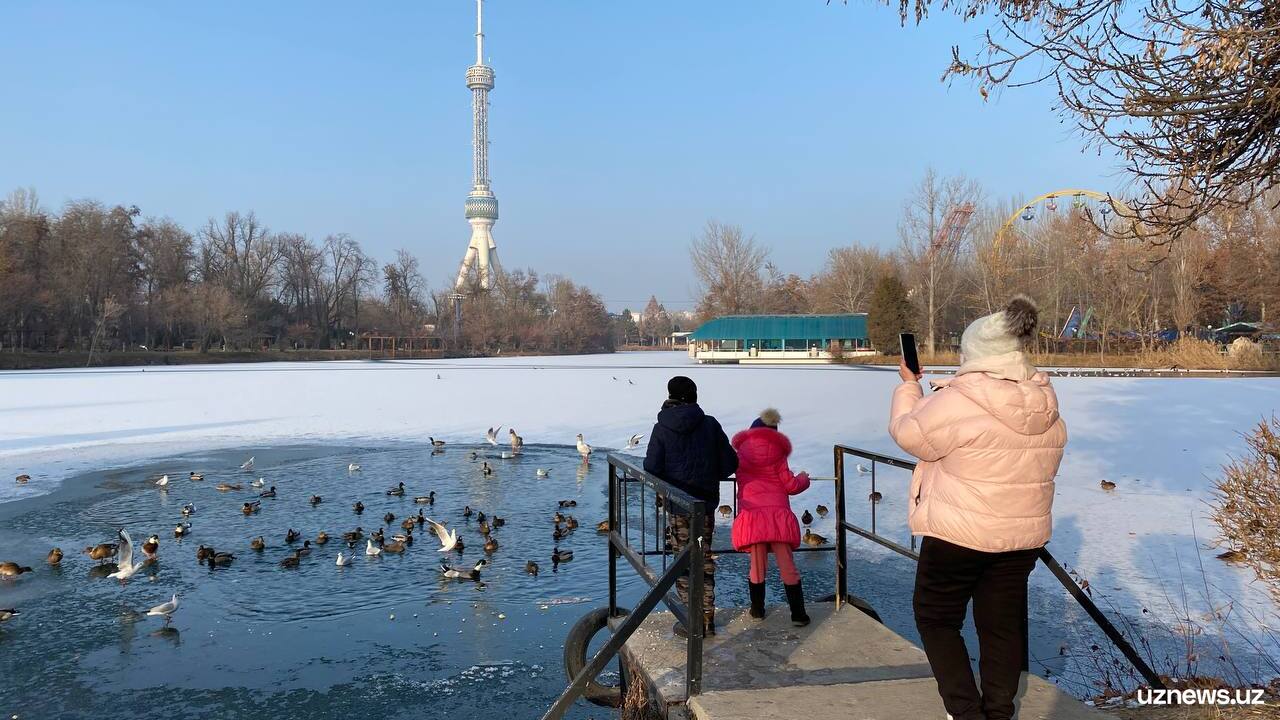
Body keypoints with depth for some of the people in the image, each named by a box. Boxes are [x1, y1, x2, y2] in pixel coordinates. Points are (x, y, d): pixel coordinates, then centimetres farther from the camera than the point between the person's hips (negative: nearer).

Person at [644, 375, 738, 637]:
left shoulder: (662, 429, -7)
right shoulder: (710, 424, -2)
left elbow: (651, 470, -7)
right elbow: (730, 464, -2)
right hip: (707, 503, 2)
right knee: (705, 559, 15)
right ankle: (707, 618, 22)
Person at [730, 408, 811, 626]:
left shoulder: (740, 450, 8)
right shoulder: (776, 450, 2)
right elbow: (790, 485, 4)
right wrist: (803, 478, 23)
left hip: (751, 515, 2)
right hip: (777, 514, -1)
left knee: (757, 565, 14)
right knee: (787, 566, 5)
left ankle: (757, 610, 23)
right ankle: (798, 615, 9)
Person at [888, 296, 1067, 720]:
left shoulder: (956, 402, -22)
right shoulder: (1046, 407, 0)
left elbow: (908, 433, -9)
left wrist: (908, 385, 7)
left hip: (958, 534, -6)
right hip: (1023, 536, 6)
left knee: (935, 617, 13)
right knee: (1004, 624, 18)